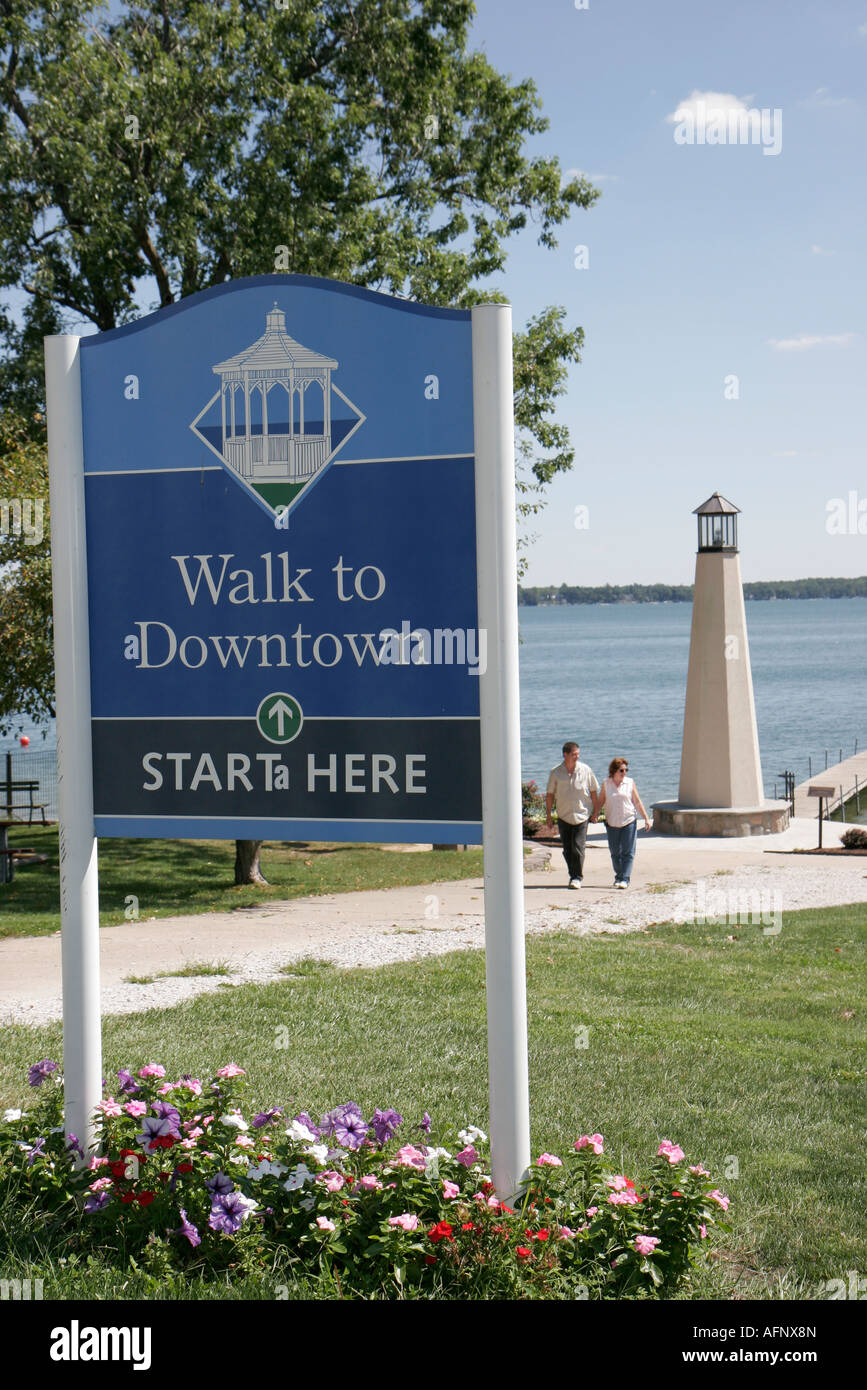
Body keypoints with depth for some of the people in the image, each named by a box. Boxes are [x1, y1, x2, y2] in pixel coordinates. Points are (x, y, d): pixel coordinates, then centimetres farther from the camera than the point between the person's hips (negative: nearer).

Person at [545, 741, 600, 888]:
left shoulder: (586, 770, -3)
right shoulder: (556, 772, -1)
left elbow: (593, 791, 6)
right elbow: (550, 795, 5)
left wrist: (595, 811, 6)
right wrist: (549, 817, 4)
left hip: (582, 815, -2)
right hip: (563, 816, 2)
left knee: (578, 847, -9)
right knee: (567, 849, 6)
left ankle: (577, 877, -1)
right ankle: (573, 875, 22)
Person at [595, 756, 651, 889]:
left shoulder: (630, 783, 1)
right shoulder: (606, 783, 2)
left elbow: (637, 802, 5)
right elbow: (601, 801, 8)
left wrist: (646, 818, 3)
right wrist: (595, 815, -5)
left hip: (629, 822, -1)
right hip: (612, 823, 1)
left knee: (628, 852, -6)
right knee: (615, 852, 8)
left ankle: (625, 879, -7)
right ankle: (618, 876, 23)